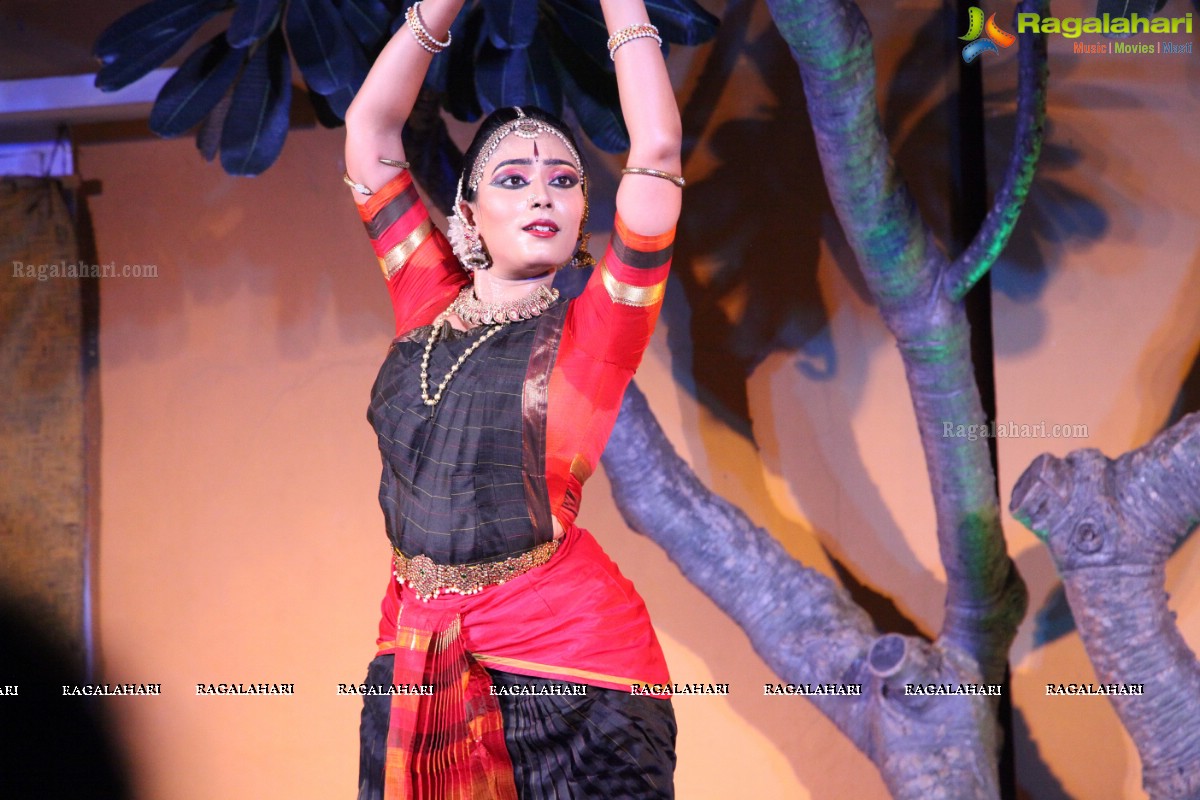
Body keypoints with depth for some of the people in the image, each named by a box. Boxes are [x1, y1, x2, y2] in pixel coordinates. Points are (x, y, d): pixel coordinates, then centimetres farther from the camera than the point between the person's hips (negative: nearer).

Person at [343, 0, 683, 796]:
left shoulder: (592, 331, -2)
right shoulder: (430, 307, 8)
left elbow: (658, 149, -9)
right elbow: (370, 128, 9)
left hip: (567, 666, -3)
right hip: (418, 663, 3)